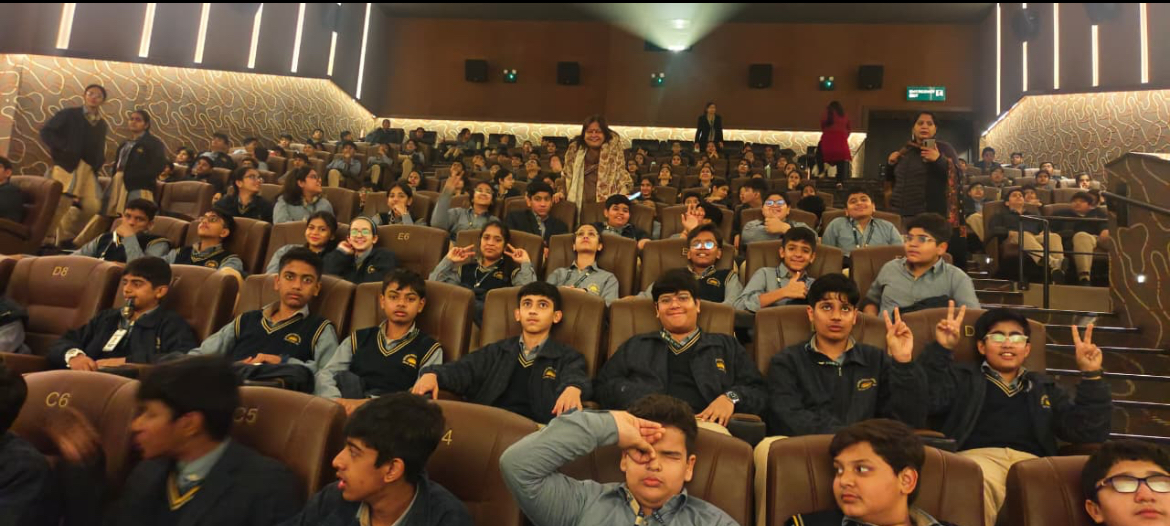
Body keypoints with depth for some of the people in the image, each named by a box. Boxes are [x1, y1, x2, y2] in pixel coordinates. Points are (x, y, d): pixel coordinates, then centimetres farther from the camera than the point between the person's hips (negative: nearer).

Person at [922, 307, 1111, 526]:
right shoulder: (963, 377, 22)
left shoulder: (1045, 387, 32)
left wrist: (1091, 375, 11)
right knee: (980, 481, -39)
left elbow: (1090, 432, 20)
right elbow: (921, 401, 3)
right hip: (978, 456, -2)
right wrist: (941, 349, -4)